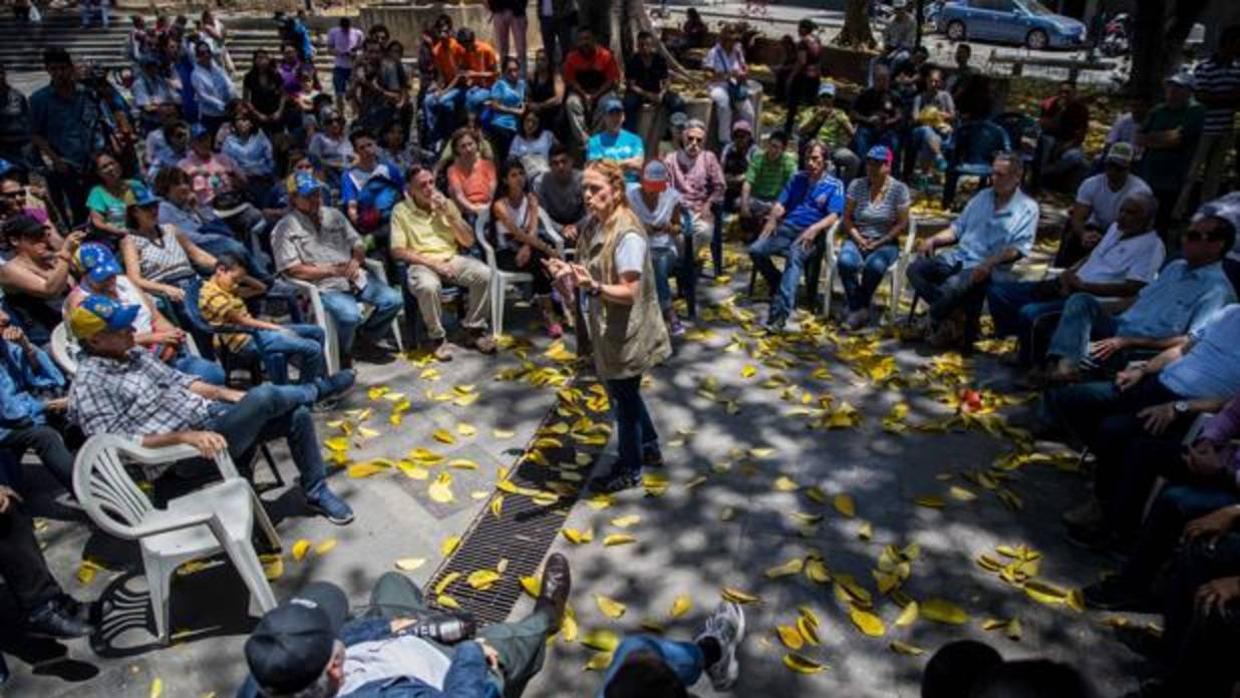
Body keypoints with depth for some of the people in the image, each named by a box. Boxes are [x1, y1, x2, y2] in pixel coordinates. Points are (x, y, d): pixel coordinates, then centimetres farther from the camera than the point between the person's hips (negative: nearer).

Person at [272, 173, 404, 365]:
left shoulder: (334, 215, 15)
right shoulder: (286, 228, -4)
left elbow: (357, 244, 17)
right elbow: (292, 270, -11)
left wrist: (356, 261, -8)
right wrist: (332, 270, -17)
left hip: (355, 277, 6)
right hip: (324, 287, -6)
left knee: (393, 300, -9)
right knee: (350, 315, -32)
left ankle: (367, 335, 18)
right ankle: (343, 354, 0)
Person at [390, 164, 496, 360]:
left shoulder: (446, 204, 9)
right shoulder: (401, 210, -1)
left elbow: (469, 242, 7)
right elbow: (398, 251, -9)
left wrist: (450, 214, -7)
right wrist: (433, 263, -18)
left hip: (452, 259, 4)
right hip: (422, 263, -3)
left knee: (483, 274, -25)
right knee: (428, 286, -38)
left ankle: (475, 328, -5)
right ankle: (437, 337, -13)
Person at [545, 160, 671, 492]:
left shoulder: (628, 235, -24)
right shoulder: (593, 226, 3)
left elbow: (629, 292, -26)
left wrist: (593, 287, -41)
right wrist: (569, 272, -3)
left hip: (625, 334, -9)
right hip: (606, 330, 9)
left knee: (624, 398, 7)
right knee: (625, 394, 23)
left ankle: (629, 469, 26)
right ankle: (649, 448, 43)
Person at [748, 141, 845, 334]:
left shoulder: (834, 185, 9)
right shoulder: (797, 178, 22)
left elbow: (833, 216, -4)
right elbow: (781, 203, 15)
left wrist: (814, 229, -23)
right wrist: (773, 218, -9)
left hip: (809, 234, -5)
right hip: (786, 227, 5)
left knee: (794, 257, -38)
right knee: (756, 250, -22)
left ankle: (779, 315, -48)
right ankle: (779, 287, 4)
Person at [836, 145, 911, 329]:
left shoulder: (899, 189, -2)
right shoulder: (856, 185, 3)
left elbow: (902, 224, -3)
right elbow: (847, 218, 3)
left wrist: (878, 243, -12)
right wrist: (859, 240, -11)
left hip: (885, 243, -2)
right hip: (857, 239, 2)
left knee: (875, 265, -35)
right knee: (845, 261, -32)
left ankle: (859, 308, -11)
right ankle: (858, 309, -15)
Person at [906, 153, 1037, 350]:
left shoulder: (1027, 208, 1)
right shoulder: (982, 196, 19)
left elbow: (1019, 247, -10)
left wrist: (989, 263, -26)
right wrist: (933, 240, 2)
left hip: (987, 269, -6)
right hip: (958, 257, 7)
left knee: (952, 286, -35)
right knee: (915, 269, -17)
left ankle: (935, 323, -5)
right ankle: (956, 315, -12)